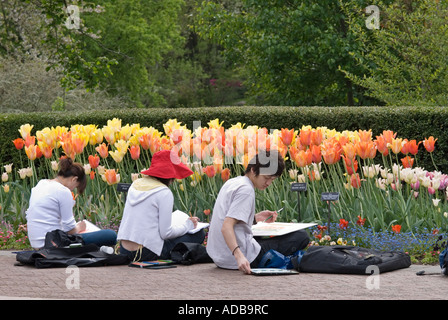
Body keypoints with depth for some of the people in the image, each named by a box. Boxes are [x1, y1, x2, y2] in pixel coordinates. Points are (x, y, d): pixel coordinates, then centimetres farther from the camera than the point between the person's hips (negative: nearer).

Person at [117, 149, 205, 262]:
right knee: (198, 234, 2)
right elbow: (166, 233, -12)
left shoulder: (135, 184, 10)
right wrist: (188, 225, 5)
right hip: (147, 253, -7)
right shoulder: (164, 193, -11)